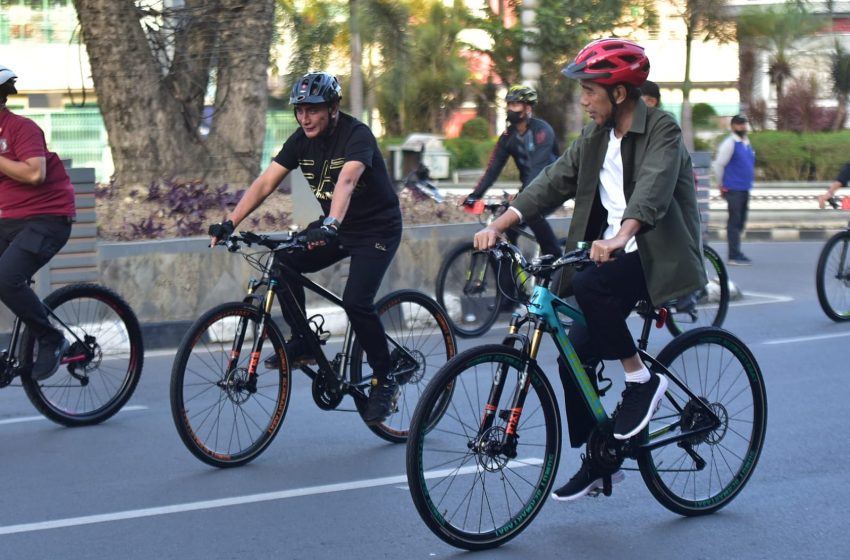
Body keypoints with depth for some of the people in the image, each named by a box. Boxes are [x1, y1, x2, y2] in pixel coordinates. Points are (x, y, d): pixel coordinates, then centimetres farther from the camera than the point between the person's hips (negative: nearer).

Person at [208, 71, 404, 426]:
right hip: (334, 227, 7)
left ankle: (385, 380, -4)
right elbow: (265, 182, -8)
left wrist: (330, 226, -58)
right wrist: (231, 222, -19)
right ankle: (303, 343, 2)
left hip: (377, 228, -7)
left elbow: (346, 181, -41)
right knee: (282, 263, -15)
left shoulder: (356, 135, -23)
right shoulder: (301, 140, -3)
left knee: (356, 301, -23)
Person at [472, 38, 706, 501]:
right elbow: (552, 183, 4)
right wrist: (497, 227, -9)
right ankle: (598, 461, 13)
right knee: (575, 356, -2)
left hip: (658, 256, -7)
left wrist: (617, 239, -48)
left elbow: (652, 190, -30)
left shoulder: (661, 132, -13)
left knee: (588, 285, -33)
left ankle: (641, 379, -14)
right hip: (612, 254, 7)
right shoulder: (595, 137, 10)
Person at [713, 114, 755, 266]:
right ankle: (734, 255, -5)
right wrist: (722, 185, -4)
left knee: (740, 222, 11)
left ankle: (735, 252, 18)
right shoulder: (729, 144, -10)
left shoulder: (747, 143, 14)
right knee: (734, 221, -7)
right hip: (733, 189, -8)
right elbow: (718, 165, -9)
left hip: (745, 189, 8)